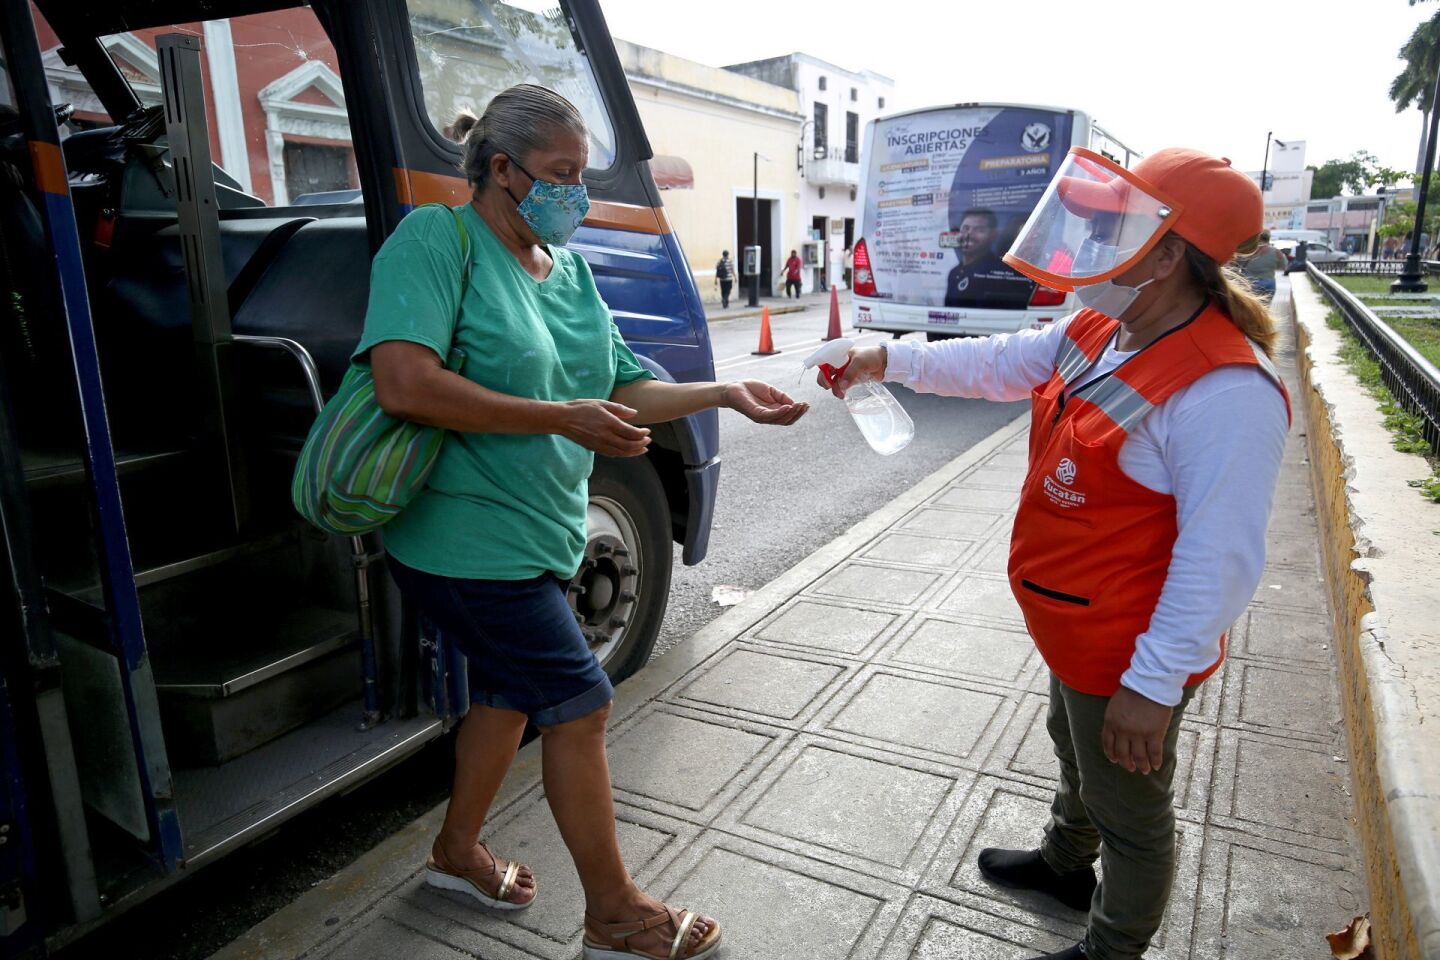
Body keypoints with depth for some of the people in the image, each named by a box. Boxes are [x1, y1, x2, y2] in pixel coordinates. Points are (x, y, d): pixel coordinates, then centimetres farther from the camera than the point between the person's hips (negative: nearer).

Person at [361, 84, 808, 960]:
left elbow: (623, 392, 11)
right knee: (580, 703, -3)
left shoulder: (571, 272, 9)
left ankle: (458, 851, 47)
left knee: (510, 690, 22)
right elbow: (406, 387, -27)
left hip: (532, 534, 9)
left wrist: (728, 393, -1)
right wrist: (563, 419, -25)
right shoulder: (438, 239, -14)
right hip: (470, 537, -9)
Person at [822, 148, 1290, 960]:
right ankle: (1066, 863, 59)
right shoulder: (1098, 333, -3)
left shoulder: (1226, 392, -31)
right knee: (1075, 751, 32)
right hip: (1074, 630, 9)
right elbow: (998, 364, 7)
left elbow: (1219, 561, -29)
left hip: (1129, 654, -9)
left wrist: (1154, 684, -25)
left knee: (1129, 809, 15)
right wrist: (891, 359, -1)